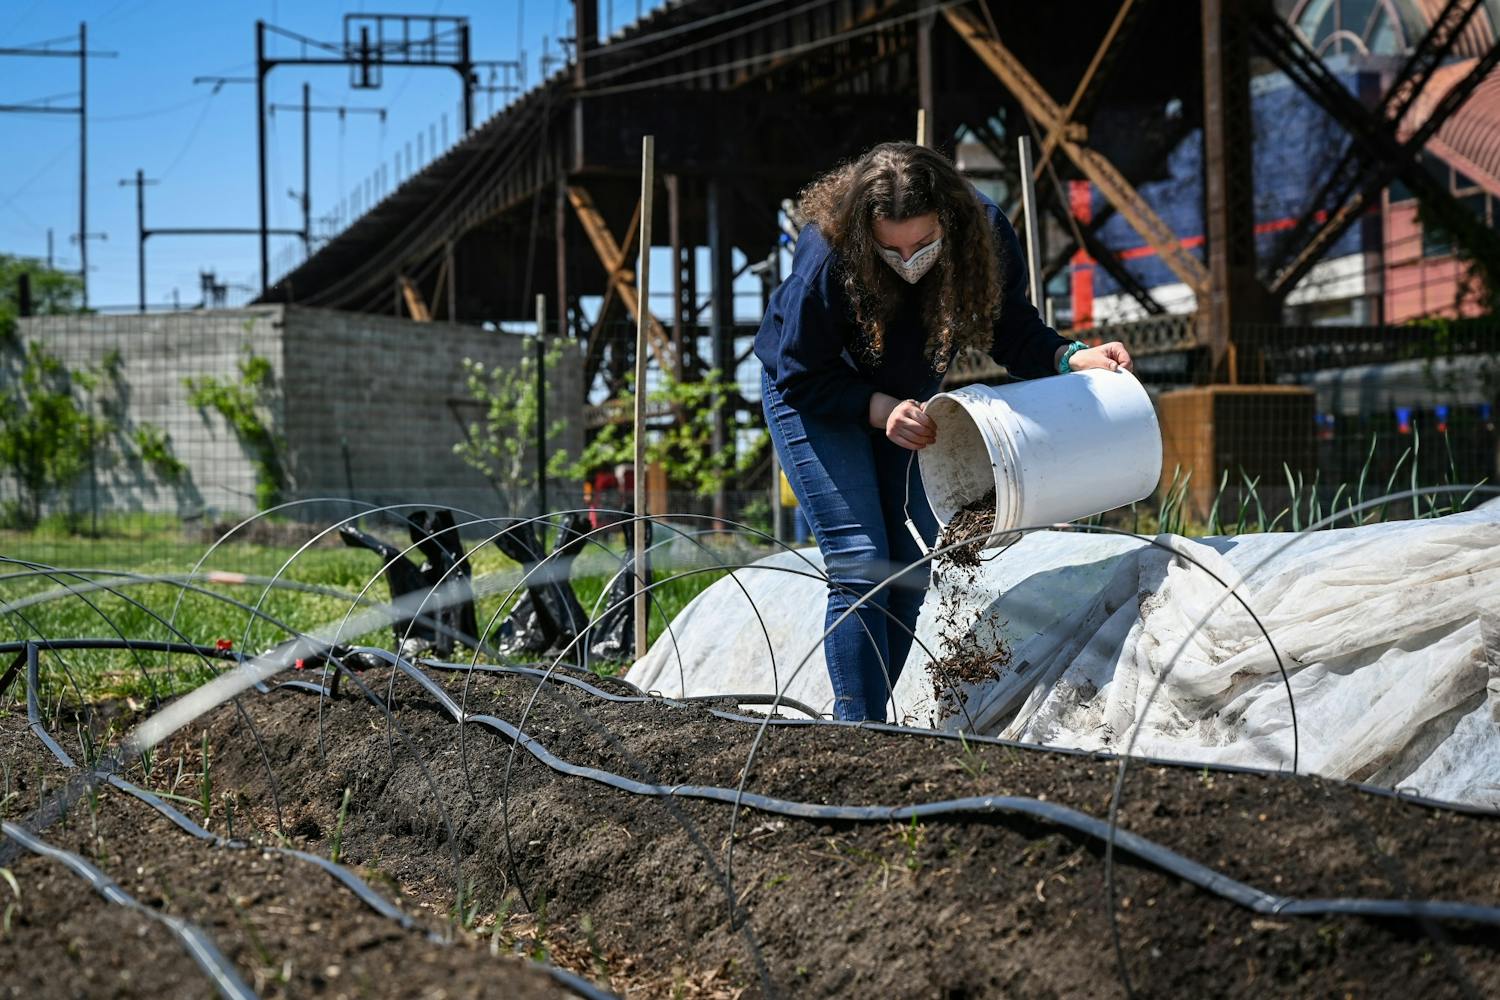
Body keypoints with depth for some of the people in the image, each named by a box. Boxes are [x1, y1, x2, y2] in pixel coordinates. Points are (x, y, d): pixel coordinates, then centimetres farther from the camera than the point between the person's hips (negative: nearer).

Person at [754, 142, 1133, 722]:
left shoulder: (985, 236, -25)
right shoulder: (826, 259, -35)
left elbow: (1009, 329, -8)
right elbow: (799, 376, -22)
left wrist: (1071, 358, -26)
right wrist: (880, 409, -33)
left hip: (905, 403, 5)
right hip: (812, 398, -4)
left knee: (914, 568, 4)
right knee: (861, 570, -14)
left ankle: (890, 719, 16)